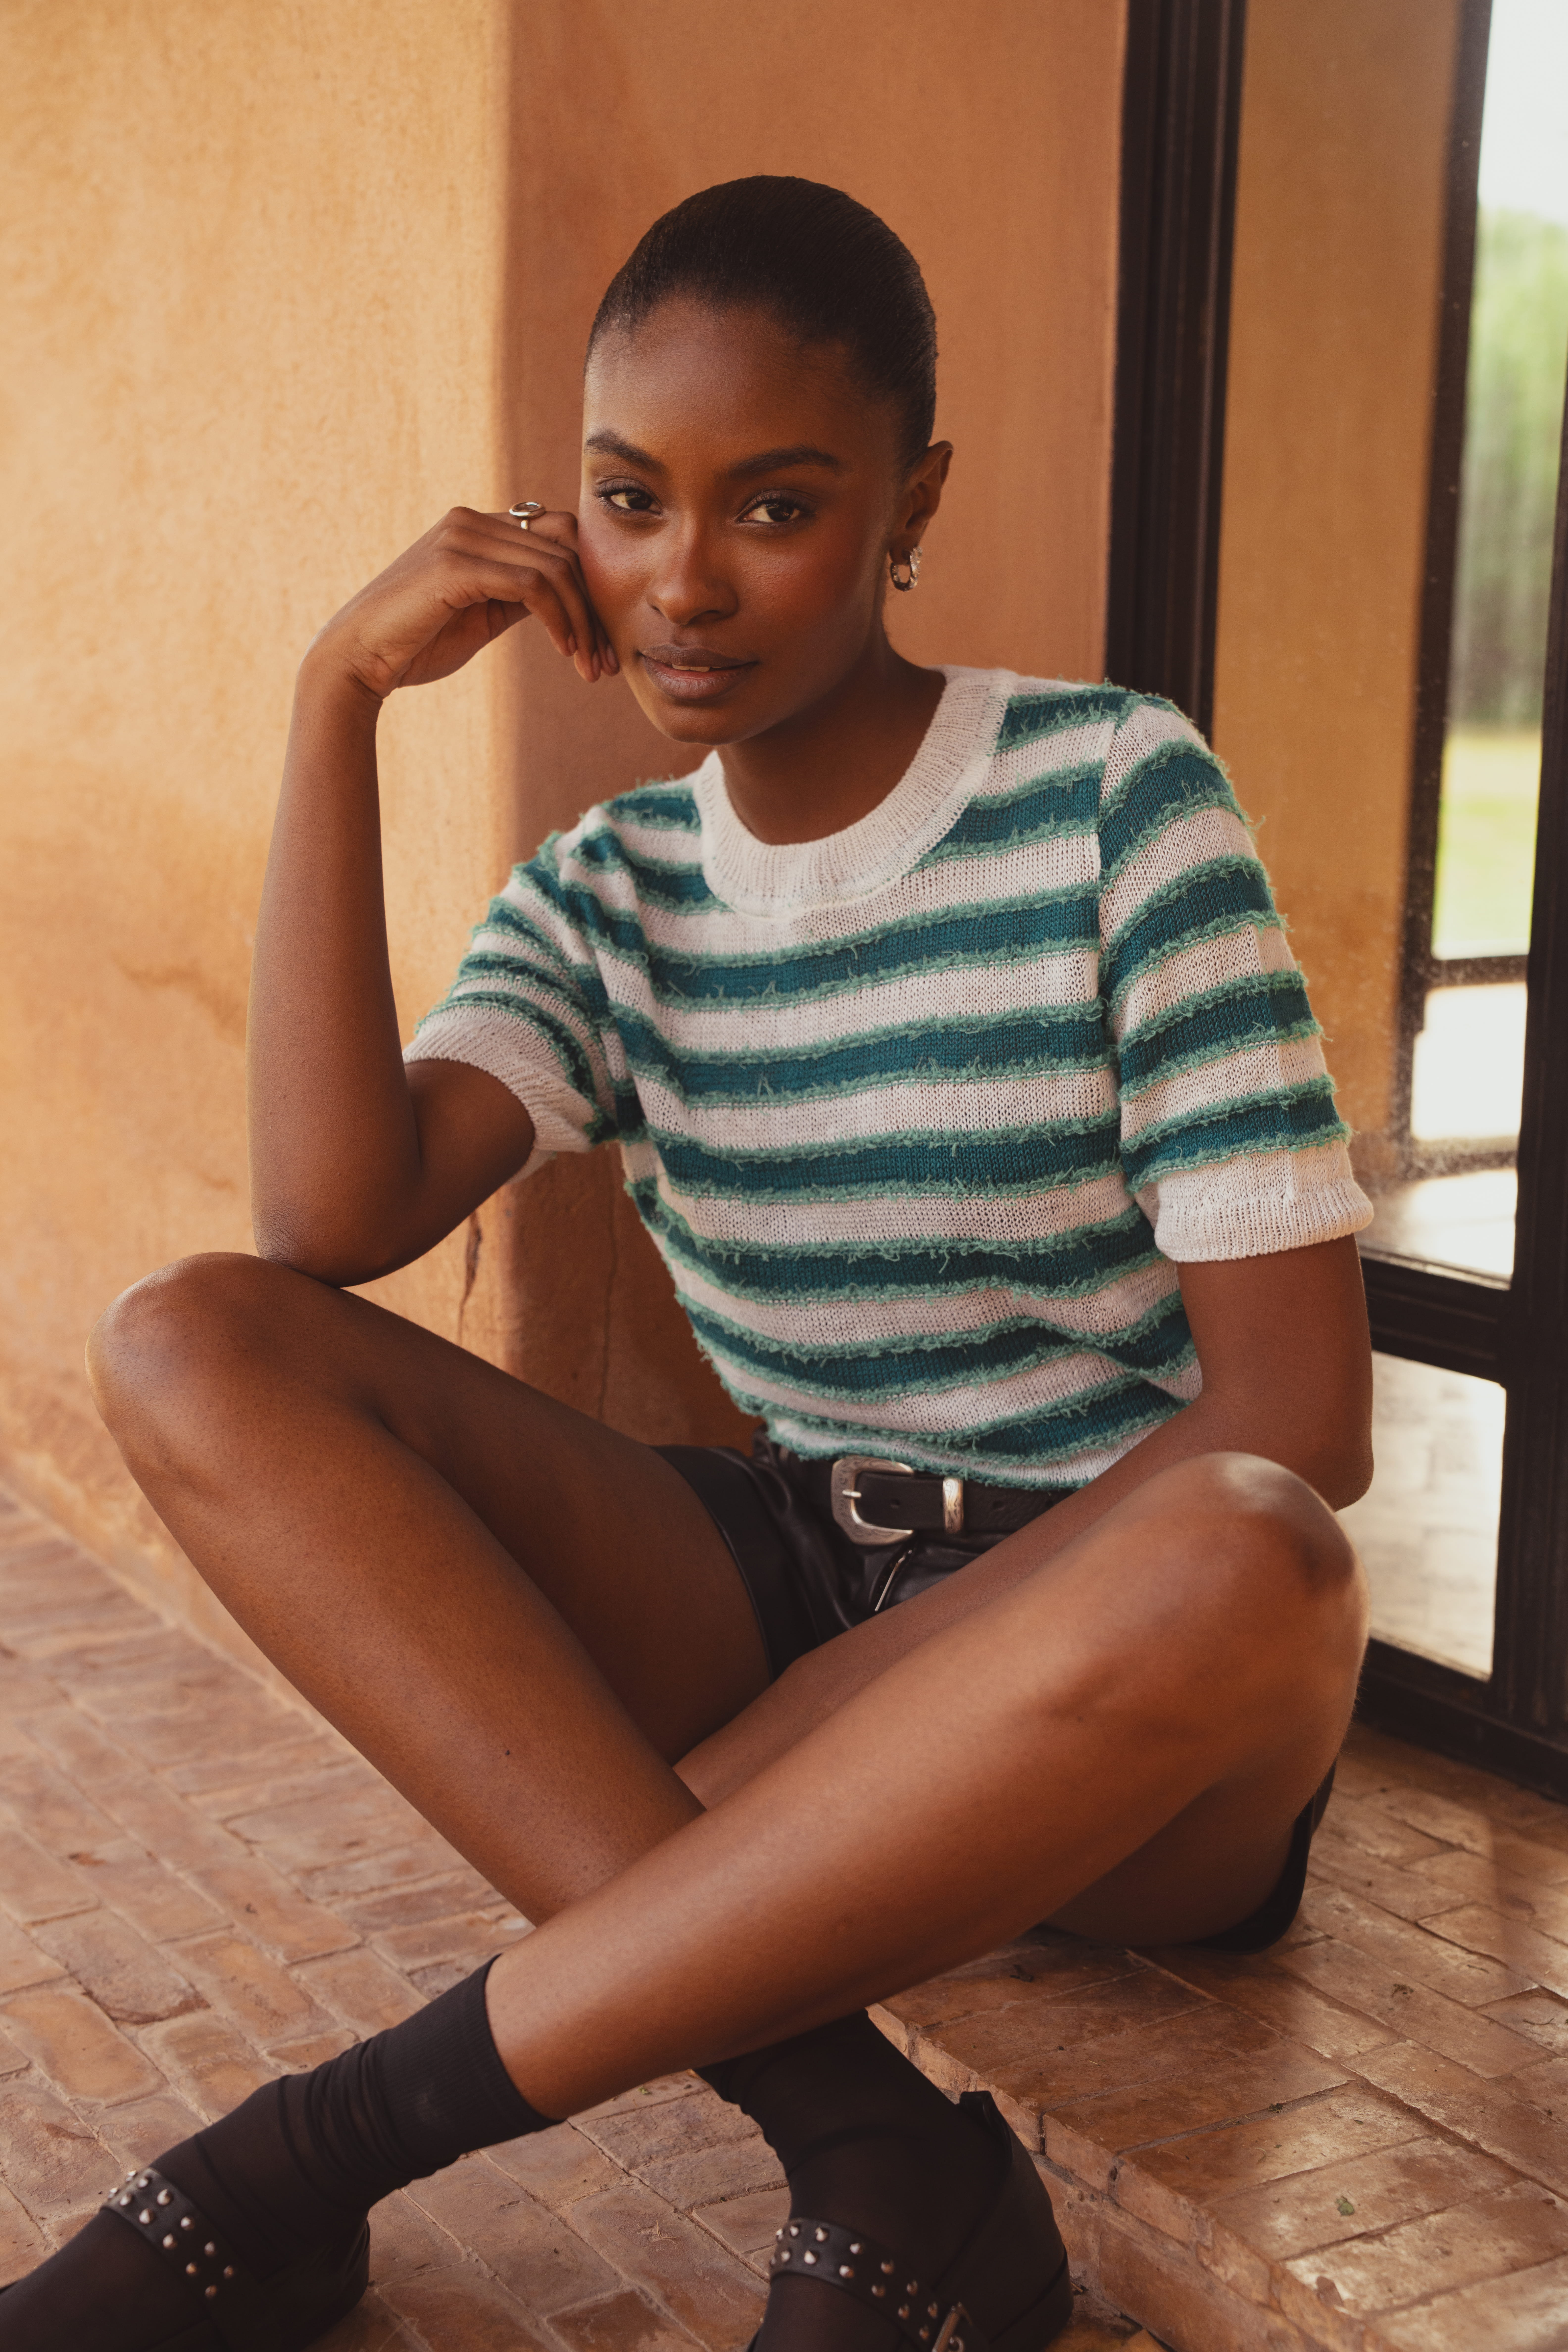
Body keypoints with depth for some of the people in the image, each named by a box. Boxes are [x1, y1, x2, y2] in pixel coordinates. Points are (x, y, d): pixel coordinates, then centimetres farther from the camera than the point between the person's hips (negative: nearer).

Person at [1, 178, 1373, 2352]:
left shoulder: (1119, 798, -6)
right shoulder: (608, 896, 7)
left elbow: (1295, 1411, -12)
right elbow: (332, 1222, -13)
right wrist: (339, 703, -10)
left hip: (1103, 1684, -3)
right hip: (776, 1606, 4)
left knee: (1248, 1565, -40)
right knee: (189, 1352, -17)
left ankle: (322, 2148, -28)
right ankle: (876, 2166, -28)